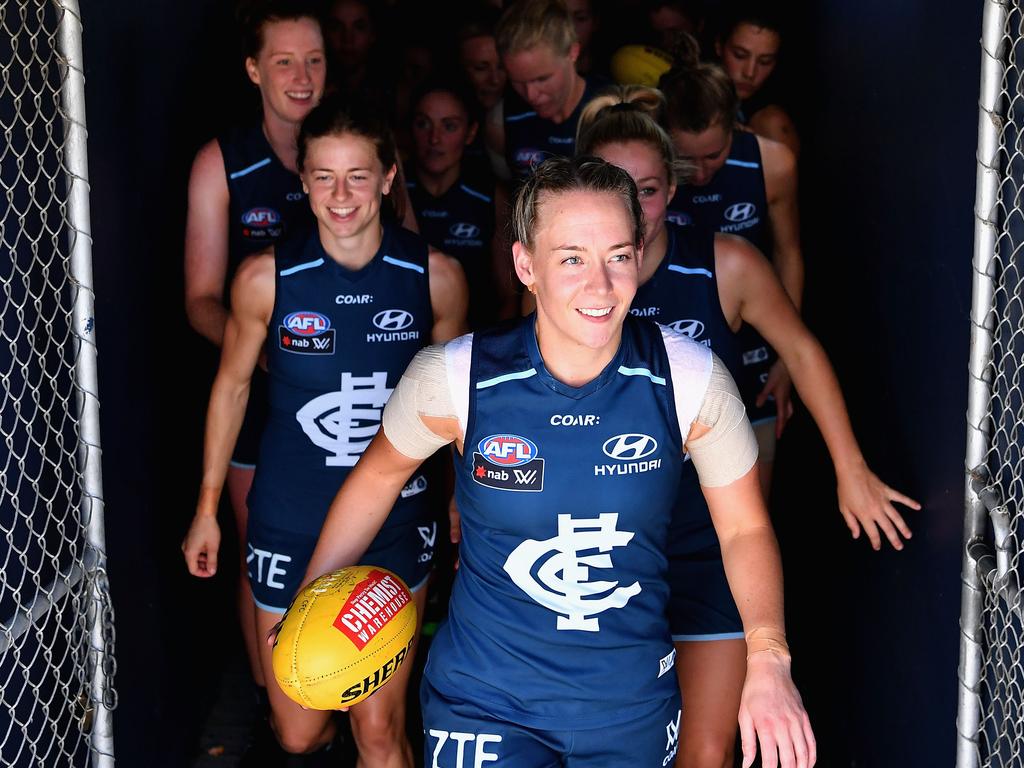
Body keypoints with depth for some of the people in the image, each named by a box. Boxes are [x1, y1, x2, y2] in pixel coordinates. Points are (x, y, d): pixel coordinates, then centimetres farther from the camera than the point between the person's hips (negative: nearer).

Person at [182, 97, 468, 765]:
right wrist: (208, 507, 10)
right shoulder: (267, 277, -9)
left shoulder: (435, 275, -7)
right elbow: (233, 384, 6)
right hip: (290, 526, 0)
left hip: (396, 526, 0)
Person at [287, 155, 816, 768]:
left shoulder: (693, 379, -16)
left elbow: (745, 527, -3)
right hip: (485, 700, -1)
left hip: (634, 702, 2)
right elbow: (379, 475, 2)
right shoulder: (453, 378, -18)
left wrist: (768, 660, -15)